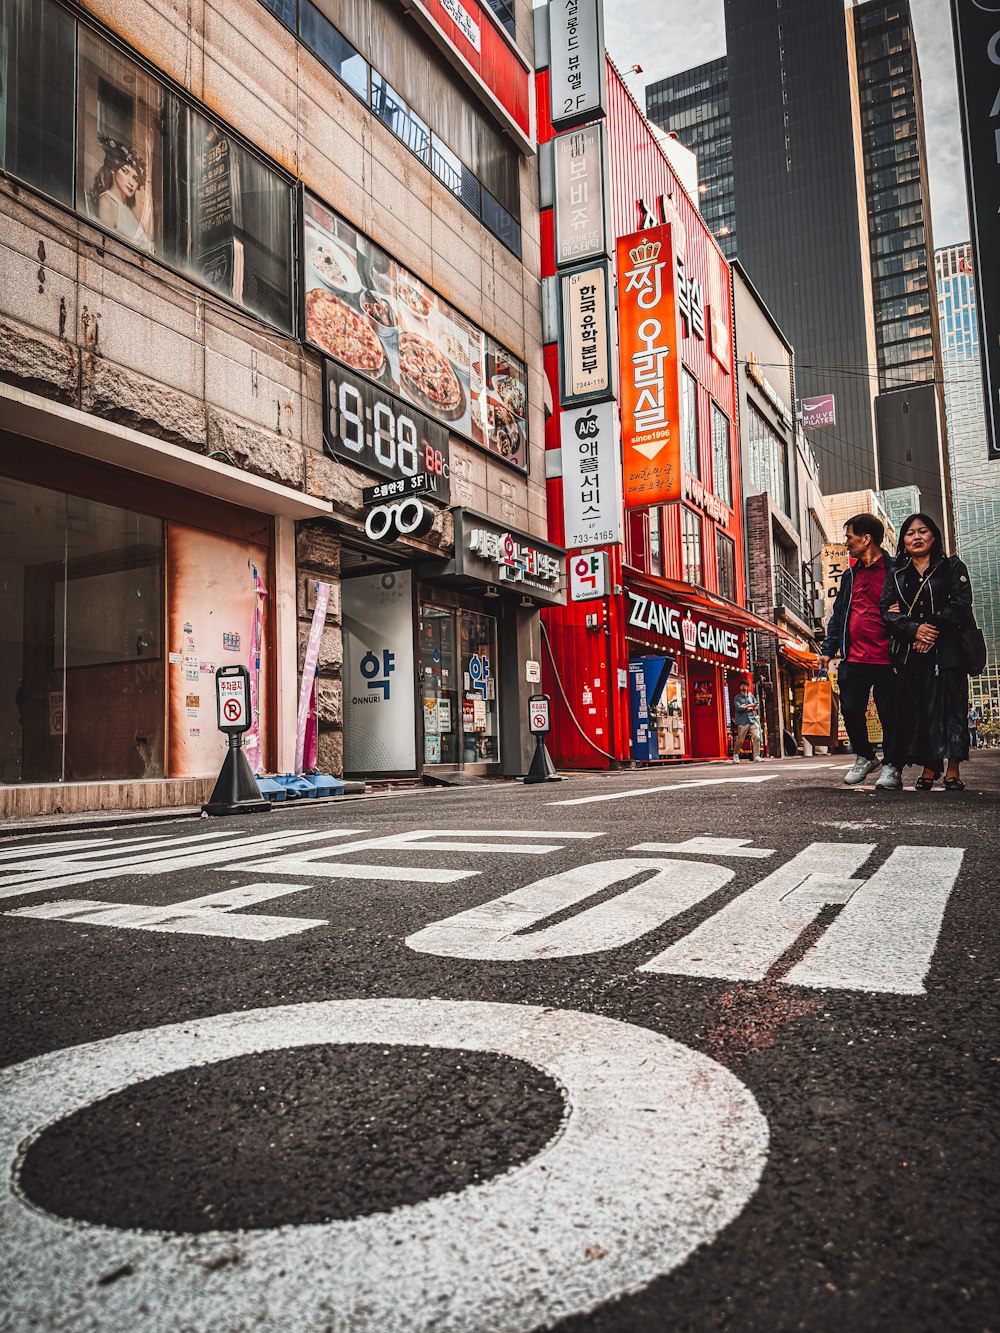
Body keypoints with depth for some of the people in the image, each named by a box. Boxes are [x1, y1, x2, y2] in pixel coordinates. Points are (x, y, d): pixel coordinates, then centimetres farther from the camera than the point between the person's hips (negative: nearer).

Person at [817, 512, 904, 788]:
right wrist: (828, 649, 13)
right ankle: (865, 757, 24)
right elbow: (838, 614, 19)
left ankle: (891, 766, 14)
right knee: (851, 710, 4)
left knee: (890, 714, 1)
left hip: (886, 659, -5)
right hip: (853, 659, 5)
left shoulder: (894, 571, -3)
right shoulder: (850, 575, 16)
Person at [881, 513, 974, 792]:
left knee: (949, 705, -7)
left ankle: (953, 770, -2)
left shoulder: (953, 567, 10)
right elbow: (887, 611, 2)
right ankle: (930, 768, 6)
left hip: (946, 650, -2)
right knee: (917, 709, -1)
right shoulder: (896, 576, 15)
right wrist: (915, 629, -14)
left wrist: (934, 628, -14)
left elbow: (961, 603, -3)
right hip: (910, 652, 2)